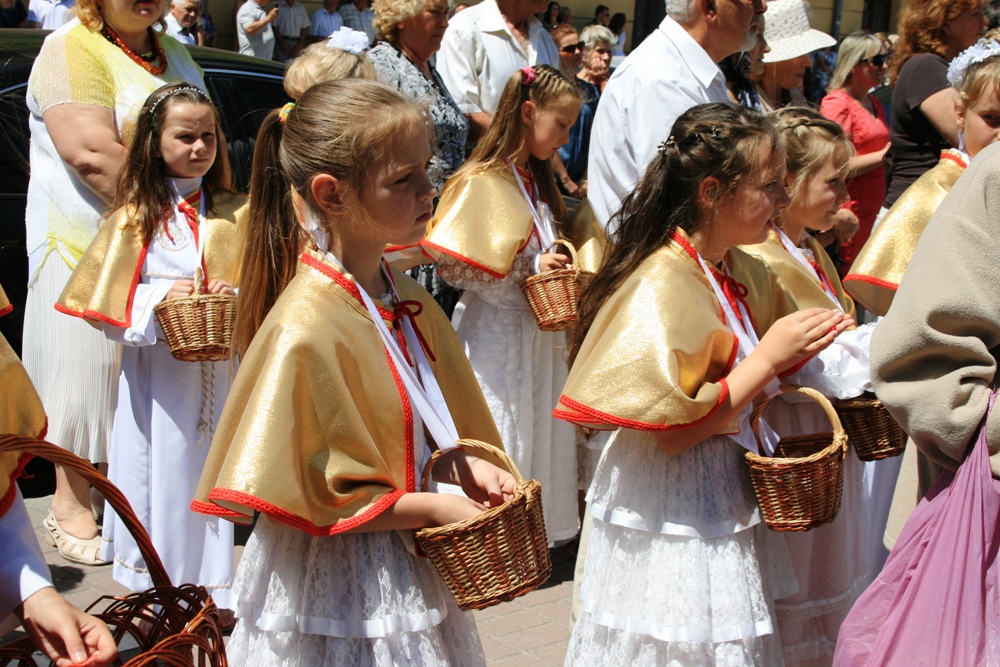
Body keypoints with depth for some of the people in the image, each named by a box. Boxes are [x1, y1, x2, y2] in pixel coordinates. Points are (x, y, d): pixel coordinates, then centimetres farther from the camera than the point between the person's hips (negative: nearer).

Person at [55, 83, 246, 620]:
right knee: (164, 468, 2)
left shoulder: (234, 214, 7)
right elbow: (106, 300, -2)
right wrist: (160, 296, -17)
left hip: (217, 368, 2)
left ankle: (214, 584, 13)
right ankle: (154, 589, 13)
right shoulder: (136, 215, 2)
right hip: (154, 369, -1)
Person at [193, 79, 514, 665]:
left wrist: (462, 466, -3)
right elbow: (311, 493, -20)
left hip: (407, 569, 8)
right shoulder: (306, 328, -24)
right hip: (337, 588, -7)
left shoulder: (403, 299, 2)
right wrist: (432, 508, -17)